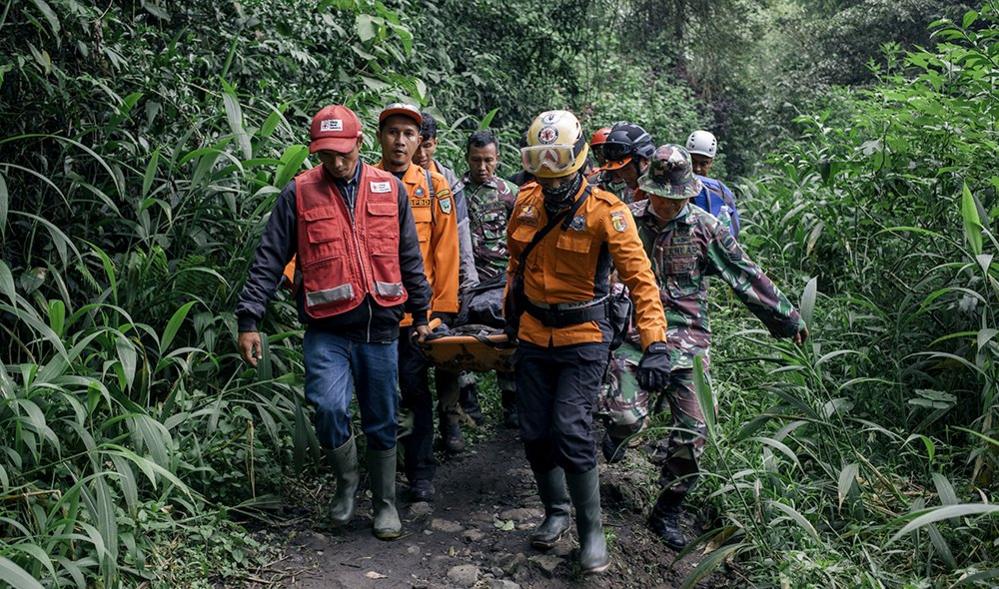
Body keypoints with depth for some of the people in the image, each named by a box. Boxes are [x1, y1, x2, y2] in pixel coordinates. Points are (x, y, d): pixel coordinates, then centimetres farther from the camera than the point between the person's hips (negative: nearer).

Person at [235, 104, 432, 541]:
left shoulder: (389, 189, 6)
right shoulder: (298, 193, 1)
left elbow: (409, 258, 14)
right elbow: (269, 260, 1)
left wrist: (420, 312, 15)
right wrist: (249, 319, -4)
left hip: (380, 327, 2)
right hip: (327, 330, -1)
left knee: (381, 420, 10)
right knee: (330, 408, -17)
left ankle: (385, 502, 30)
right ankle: (346, 480, 15)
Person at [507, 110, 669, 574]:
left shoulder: (606, 211, -16)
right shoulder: (526, 202, 0)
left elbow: (639, 277, -19)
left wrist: (655, 343, -28)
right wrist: (511, 308, 24)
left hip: (583, 340, -5)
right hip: (533, 336, 5)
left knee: (571, 432, -11)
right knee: (535, 434, 9)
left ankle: (591, 530, 9)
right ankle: (556, 511, 31)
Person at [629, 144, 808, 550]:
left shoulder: (705, 228, 3)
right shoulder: (627, 219, 2)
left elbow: (746, 276, 9)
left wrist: (787, 317, 12)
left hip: (685, 337, 1)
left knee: (692, 429, -4)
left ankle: (667, 512, 15)